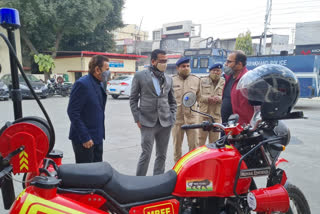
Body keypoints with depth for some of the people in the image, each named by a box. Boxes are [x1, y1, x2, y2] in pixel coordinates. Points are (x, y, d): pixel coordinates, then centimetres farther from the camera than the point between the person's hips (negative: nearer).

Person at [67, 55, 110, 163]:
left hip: (97, 138, 8)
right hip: (84, 140, -8)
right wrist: (85, 138, -20)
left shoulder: (99, 84, 10)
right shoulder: (82, 84, -17)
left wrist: (100, 134, 14)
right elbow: (73, 112, -20)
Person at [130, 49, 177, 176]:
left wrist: (172, 118, 6)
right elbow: (133, 99, 2)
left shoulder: (169, 79, 13)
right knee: (146, 155, -3)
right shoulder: (139, 76, 2)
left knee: (162, 156, 9)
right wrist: (138, 119, -4)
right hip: (147, 123, -4)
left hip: (165, 123, 4)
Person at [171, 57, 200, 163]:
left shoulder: (196, 79, 10)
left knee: (194, 145, 3)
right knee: (177, 145, 10)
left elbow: (199, 96, 14)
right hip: (176, 118, -1)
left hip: (192, 117, 1)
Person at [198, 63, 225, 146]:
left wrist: (219, 98, -18)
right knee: (201, 137, 3)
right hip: (204, 112, 0)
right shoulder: (202, 80, 11)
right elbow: (198, 95, 2)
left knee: (214, 139, 6)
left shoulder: (224, 83, 11)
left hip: (217, 114, 0)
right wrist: (207, 98, -15)